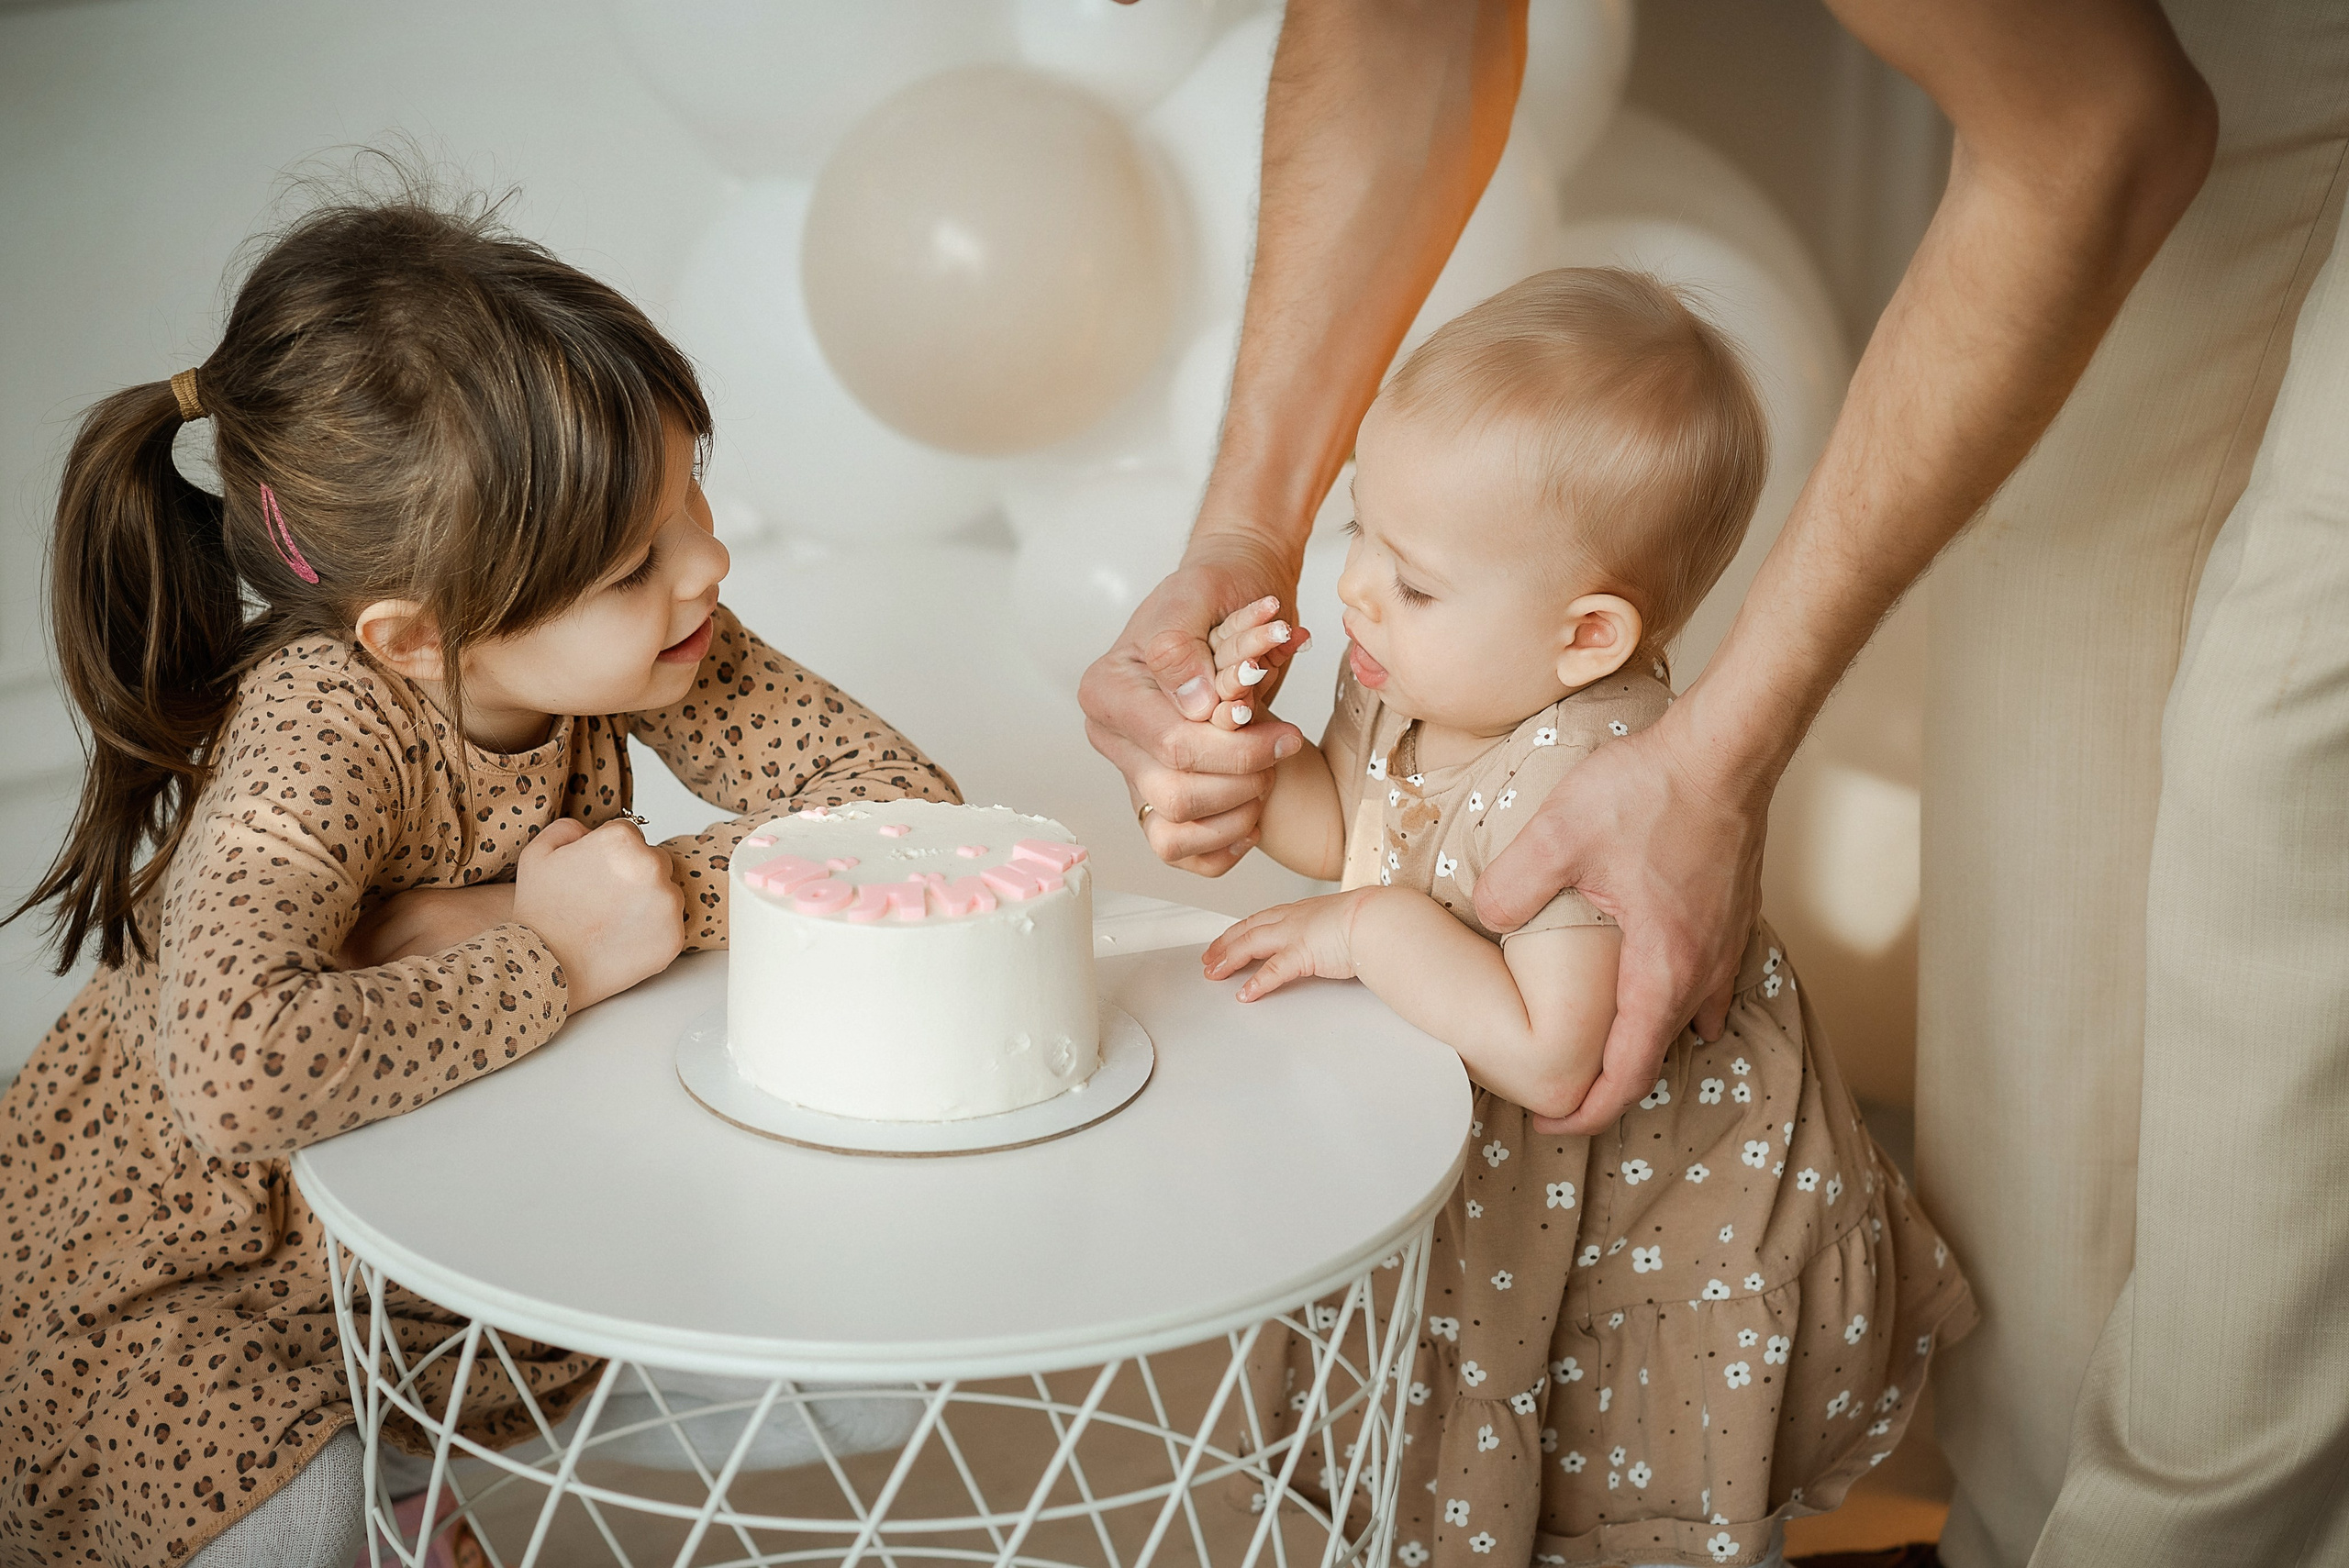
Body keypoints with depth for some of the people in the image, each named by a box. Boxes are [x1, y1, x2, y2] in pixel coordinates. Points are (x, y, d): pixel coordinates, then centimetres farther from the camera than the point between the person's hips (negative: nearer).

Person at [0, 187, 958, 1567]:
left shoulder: (620, 635, -18)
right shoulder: (322, 731, -35)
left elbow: (913, 811, -22)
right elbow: (234, 1071, -52)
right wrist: (555, 958, -37)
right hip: (209, 1257, -5)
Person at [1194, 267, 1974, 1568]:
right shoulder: (1405, 679, -10)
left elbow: (1554, 1063, -37)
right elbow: (1336, 828, 8)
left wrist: (1374, 932, -31)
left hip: (1665, 1203, -8)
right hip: (1485, 1170, 8)